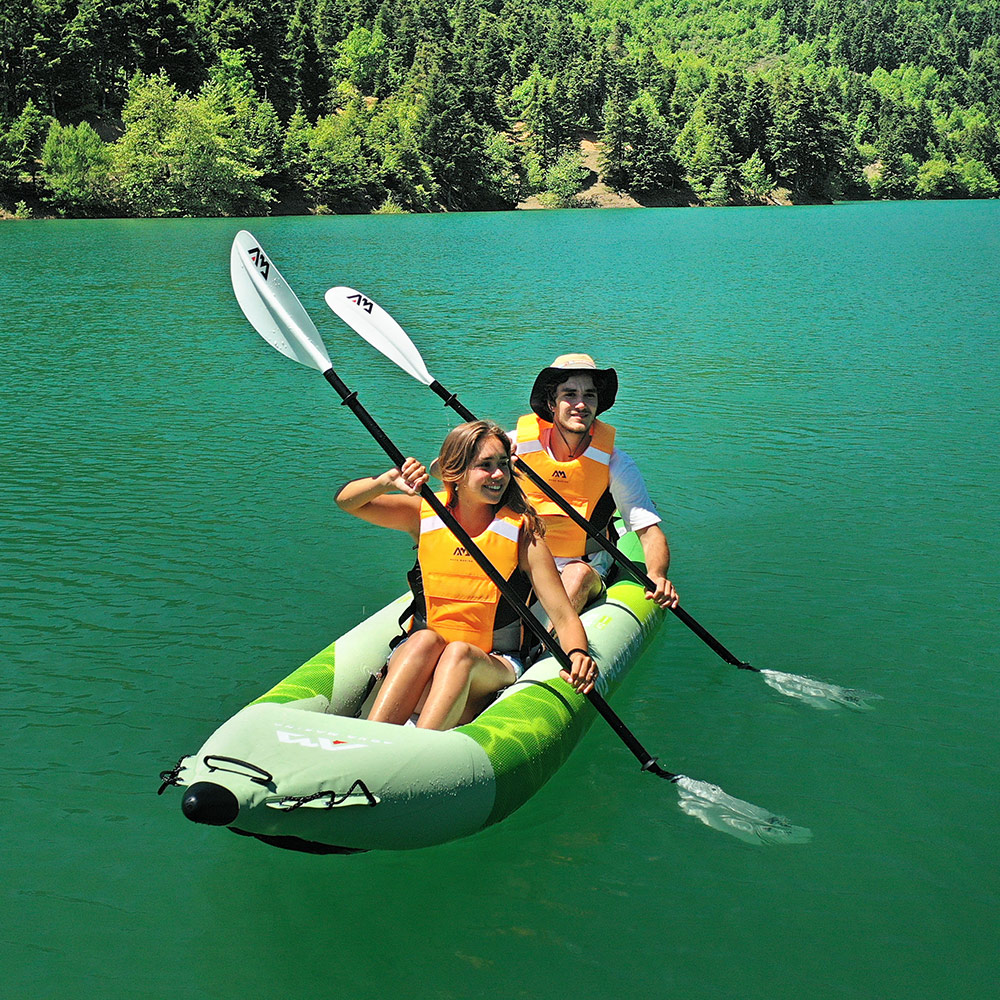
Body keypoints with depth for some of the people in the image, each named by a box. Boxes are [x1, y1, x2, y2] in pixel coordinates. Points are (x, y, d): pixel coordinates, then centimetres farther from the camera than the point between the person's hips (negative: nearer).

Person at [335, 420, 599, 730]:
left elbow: (564, 617, -8)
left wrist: (578, 654, -30)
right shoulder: (425, 515, 3)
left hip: (492, 667, -1)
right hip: (414, 658, 1)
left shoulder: (523, 533, -3)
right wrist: (390, 480, -23)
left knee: (459, 654, -34)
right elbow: (347, 501, -3)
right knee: (427, 639, -33)